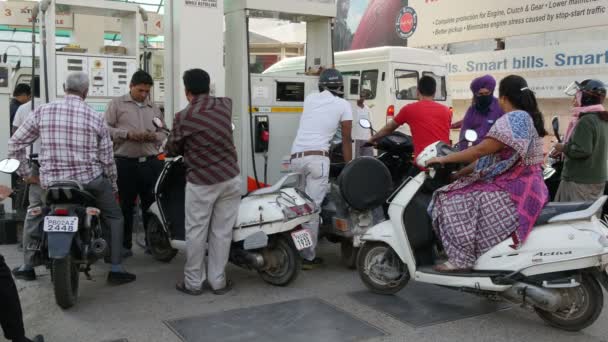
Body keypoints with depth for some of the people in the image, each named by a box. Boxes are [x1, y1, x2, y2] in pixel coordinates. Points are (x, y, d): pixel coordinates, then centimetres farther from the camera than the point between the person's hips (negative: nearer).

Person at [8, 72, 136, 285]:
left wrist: (25, 173, 13)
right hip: (89, 181, -2)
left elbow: (15, 144, 2)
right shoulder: (95, 118, -3)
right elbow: (107, 159, 1)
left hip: (51, 182, 2)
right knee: (114, 217, 17)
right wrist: (113, 186, 15)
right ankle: (116, 269, 12)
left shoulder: (42, 112, 0)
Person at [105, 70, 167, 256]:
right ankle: (125, 244, 14)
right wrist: (127, 134, -16)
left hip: (151, 163, 3)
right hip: (125, 163, -3)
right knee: (125, 206, 4)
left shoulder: (155, 108, 17)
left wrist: (155, 136, -5)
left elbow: (164, 134, 17)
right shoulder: (117, 104, 5)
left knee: (152, 204, 7)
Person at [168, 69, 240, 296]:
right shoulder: (226, 105, 2)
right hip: (230, 178, 4)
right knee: (222, 231, 9)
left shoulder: (183, 117, -9)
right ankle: (217, 281, 17)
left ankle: (193, 282, 18)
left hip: (201, 182, -3)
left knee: (196, 232, 9)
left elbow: (173, 150, 4)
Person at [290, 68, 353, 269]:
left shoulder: (310, 98, 19)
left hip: (296, 156, 4)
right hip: (317, 157, -4)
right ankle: (308, 256, -4)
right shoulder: (343, 105, 8)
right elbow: (346, 140, 10)